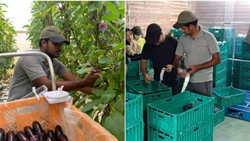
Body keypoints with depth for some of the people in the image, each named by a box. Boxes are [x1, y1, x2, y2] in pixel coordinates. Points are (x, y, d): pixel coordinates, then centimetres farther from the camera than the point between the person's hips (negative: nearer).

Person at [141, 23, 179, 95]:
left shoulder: (173, 42, -11)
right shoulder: (148, 45, -4)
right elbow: (144, 61, 2)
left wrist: (172, 66, -19)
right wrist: (144, 73, -15)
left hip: (172, 81, -2)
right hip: (157, 80, 2)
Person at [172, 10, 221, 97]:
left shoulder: (208, 37, -9)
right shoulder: (183, 39, 2)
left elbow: (217, 59, -10)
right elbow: (177, 59, 8)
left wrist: (197, 67, -18)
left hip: (204, 82, -3)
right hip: (187, 80, 3)